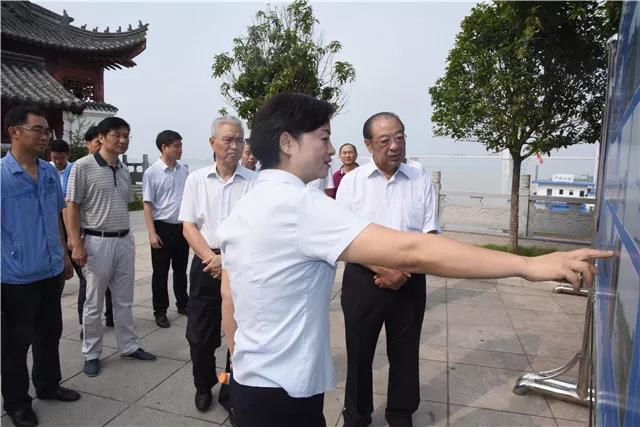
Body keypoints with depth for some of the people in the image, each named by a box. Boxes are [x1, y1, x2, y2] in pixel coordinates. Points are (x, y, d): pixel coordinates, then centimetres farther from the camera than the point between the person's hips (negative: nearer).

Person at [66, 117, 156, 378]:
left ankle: (128, 346, 28)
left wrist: (126, 237, 15)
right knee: (94, 303, 8)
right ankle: (91, 354, 23)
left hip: (125, 241, 6)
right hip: (97, 242, -6)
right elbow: (72, 207, -10)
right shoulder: (83, 167, -9)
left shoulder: (124, 171, 9)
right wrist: (77, 245, -14)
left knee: (124, 300, 15)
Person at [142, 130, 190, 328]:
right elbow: (147, 205, -10)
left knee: (181, 269, 18)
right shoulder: (152, 173, -10)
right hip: (163, 228, -4)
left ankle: (183, 304, 34)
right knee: (161, 273, 8)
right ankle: (160, 312, 22)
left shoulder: (183, 171, 4)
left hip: (182, 227, 5)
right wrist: (152, 233, -15)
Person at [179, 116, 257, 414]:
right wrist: (211, 257, -13)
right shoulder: (196, 179, 4)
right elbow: (188, 226, 1)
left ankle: (231, 392, 30)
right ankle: (203, 386, 36)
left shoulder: (254, 182, -3)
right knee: (200, 335, 11)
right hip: (206, 265, 2)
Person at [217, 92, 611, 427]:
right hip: (284, 393, -9)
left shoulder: (242, 210, 3)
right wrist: (528, 264, -27)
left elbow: (229, 299, 9)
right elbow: (409, 251, -30)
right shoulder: (301, 203, -24)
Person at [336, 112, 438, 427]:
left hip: (410, 282, 2)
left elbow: (430, 235, 2)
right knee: (359, 352, 11)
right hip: (363, 280, -1)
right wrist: (383, 269, -16)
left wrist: (404, 271, -11)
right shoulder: (352, 181, -3)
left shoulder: (421, 181, 2)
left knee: (405, 353, 14)